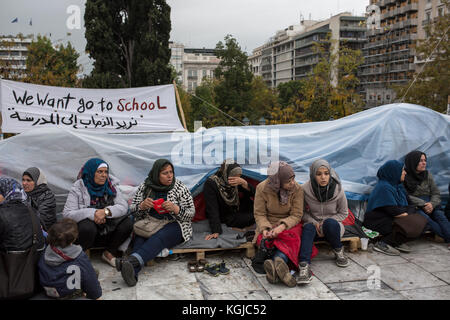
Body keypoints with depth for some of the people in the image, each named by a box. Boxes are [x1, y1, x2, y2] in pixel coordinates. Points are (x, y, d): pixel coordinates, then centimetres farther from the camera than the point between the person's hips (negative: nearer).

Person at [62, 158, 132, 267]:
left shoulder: (111, 186, 2)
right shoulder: (78, 189, -7)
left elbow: (123, 207, -7)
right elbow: (67, 214, -15)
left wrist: (106, 211, -27)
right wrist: (92, 213, -30)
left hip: (107, 231, 3)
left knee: (127, 222, -20)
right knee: (88, 226, -36)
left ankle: (109, 253, 0)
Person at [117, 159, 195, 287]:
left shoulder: (180, 188, 1)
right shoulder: (145, 186, 7)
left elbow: (191, 213, 0)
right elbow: (132, 210, 9)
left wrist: (175, 208, -19)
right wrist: (142, 206, -14)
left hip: (174, 225, -3)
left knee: (159, 237, -36)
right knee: (140, 238, -32)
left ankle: (131, 260, -60)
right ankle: (131, 271, -53)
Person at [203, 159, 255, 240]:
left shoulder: (236, 182, -12)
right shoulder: (211, 183, -28)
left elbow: (253, 194, -12)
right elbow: (212, 209, -31)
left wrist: (244, 183, -31)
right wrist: (216, 231, -38)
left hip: (233, 211, 7)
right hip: (221, 217, -7)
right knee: (251, 218, -24)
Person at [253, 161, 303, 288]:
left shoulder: (297, 189, -8)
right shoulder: (262, 188, -10)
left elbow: (296, 215, -10)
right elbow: (259, 214, -5)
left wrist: (282, 226, -29)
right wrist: (265, 229, -25)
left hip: (289, 224, 0)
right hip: (268, 224, 1)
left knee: (291, 237, -36)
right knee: (265, 239, -35)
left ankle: (277, 262, -62)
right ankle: (280, 263, -58)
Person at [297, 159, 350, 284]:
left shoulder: (338, 190, -12)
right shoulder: (305, 189, -13)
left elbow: (343, 213, 1)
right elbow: (302, 212, 1)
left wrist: (326, 222, -15)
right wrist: (314, 222, -18)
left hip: (333, 226, 0)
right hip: (313, 223, 0)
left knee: (330, 223, -36)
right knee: (308, 228, -34)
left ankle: (338, 251, -8)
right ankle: (304, 266, -49)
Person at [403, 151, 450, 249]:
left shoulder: (427, 175, 11)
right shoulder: (404, 176, -4)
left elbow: (436, 193, 8)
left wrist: (432, 203, -14)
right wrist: (423, 204, -19)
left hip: (429, 203, 4)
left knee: (439, 215, -25)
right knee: (423, 217, -32)